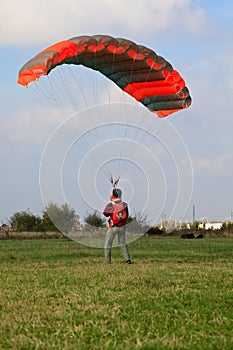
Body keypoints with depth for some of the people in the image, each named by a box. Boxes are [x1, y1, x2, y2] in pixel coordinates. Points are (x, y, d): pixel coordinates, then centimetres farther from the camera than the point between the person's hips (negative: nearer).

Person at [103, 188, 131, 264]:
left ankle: (107, 262, 8)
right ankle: (127, 259, 6)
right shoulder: (124, 205, -7)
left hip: (113, 227, -3)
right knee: (122, 243, 17)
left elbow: (105, 214, 1)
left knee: (108, 244, 10)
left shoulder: (110, 205, -17)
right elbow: (127, 215, 5)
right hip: (122, 227, 3)